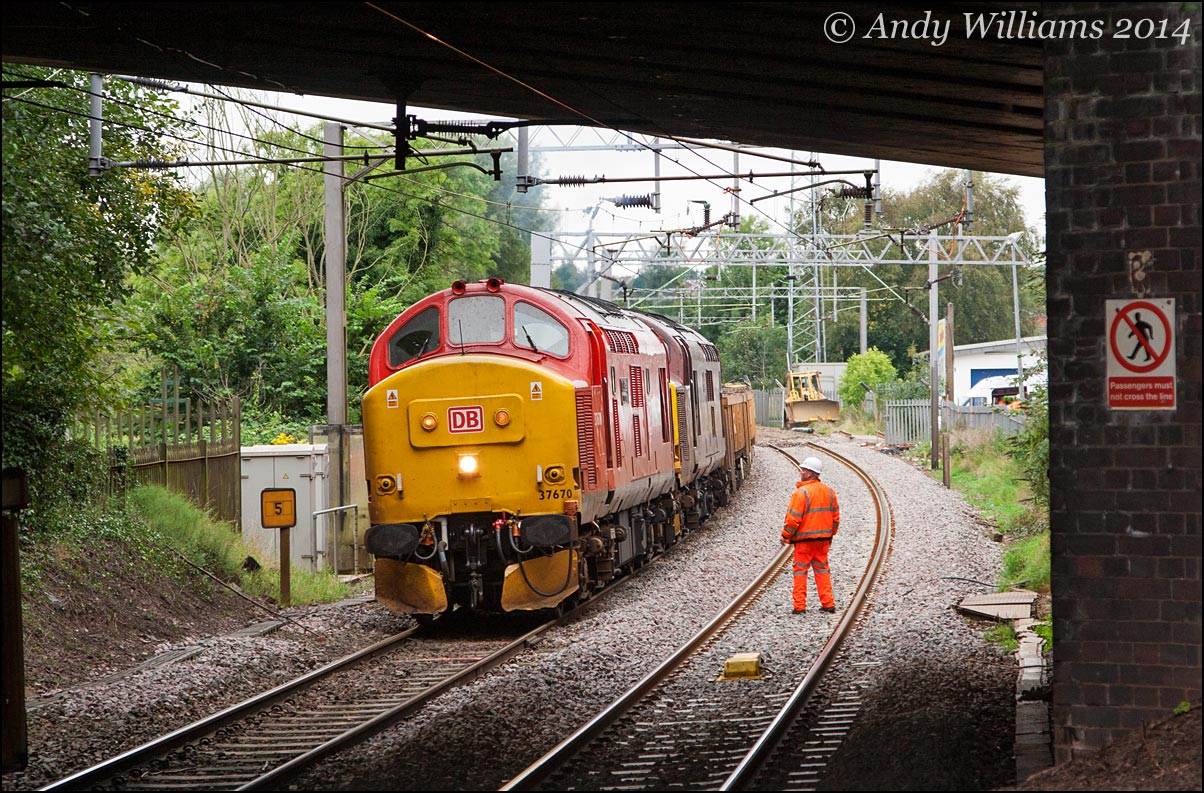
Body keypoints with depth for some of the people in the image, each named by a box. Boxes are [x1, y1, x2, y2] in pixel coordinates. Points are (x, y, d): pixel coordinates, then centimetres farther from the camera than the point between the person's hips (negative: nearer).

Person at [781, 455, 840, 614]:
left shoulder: (801, 493, -15)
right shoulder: (829, 492, 7)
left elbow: (793, 518, -16)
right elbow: (835, 517, 12)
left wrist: (786, 536, -4)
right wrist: (830, 535, 23)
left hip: (804, 539, -6)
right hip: (823, 539, 6)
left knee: (800, 570, 2)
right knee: (822, 569, 13)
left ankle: (799, 606, 1)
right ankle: (828, 604, 11)